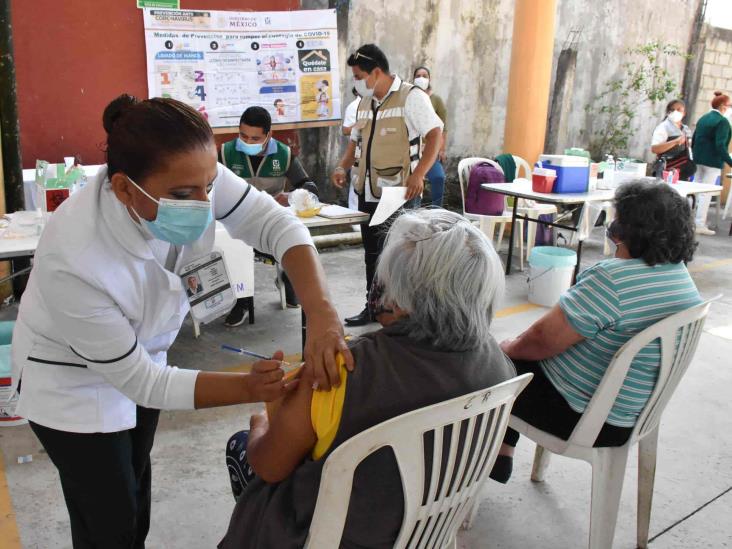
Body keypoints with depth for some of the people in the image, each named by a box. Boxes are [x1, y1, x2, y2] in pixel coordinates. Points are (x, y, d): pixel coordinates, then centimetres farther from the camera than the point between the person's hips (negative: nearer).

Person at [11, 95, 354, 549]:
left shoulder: (187, 175, -29)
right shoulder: (73, 263, -39)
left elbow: (275, 222, -24)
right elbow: (138, 380, -29)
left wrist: (321, 315, -40)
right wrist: (252, 388, -34)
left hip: (141, 352, 5)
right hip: (73, 379, -5)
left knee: (136, 481, 25)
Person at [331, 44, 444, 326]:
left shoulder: (411, 97, -9)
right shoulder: (365, 103, 14)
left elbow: (435, 135, -15)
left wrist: (418, 174, -26)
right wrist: (343, 167, 4)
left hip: (401, 194, -7)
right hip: (368, 192, 8)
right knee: (372, 252, 15)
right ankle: (373, 306, 29)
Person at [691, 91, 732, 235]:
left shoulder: (703, 118, 10)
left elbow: (693, 141, 14)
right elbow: (720, 146, -22)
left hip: (698, 160, 8)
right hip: (713, 162, -7)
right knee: (706, 193, -3)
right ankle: (700, 225, -1)